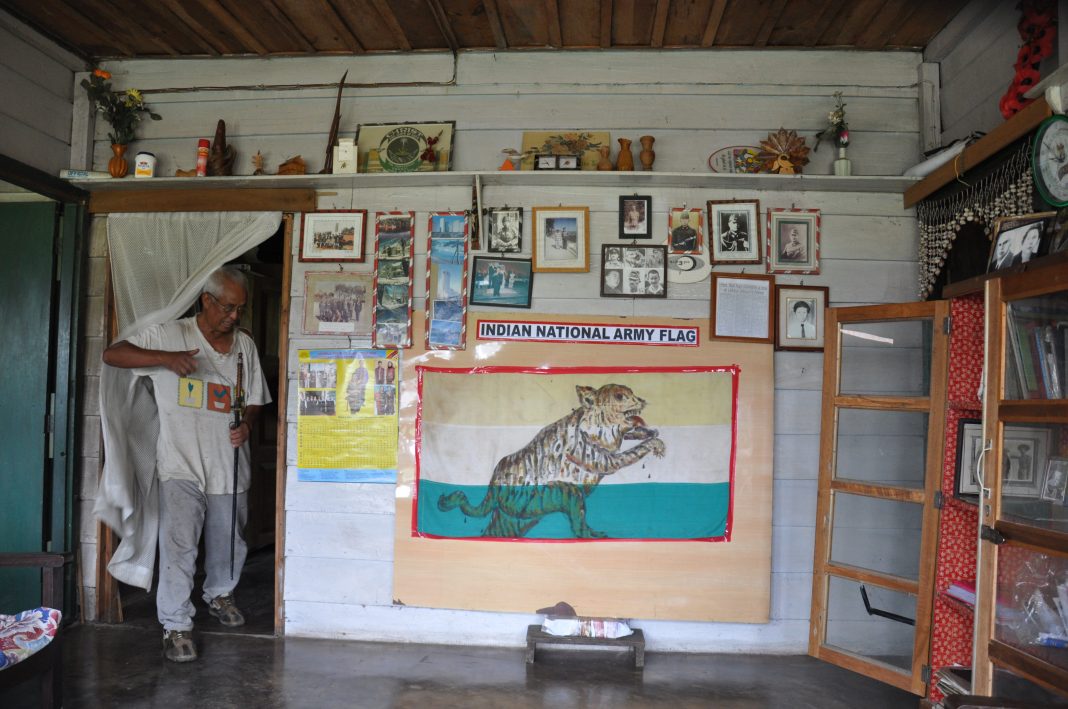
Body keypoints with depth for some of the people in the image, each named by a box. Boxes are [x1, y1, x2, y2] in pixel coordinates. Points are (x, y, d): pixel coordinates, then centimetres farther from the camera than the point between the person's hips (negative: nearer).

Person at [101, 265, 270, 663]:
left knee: (227, 542, 16)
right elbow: (112, 354, -9)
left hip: (229, 464, 4)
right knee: (178, 544, -9)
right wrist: (166, 357, -24)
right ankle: (176, 626, 4)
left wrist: (247, 425, -11)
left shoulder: (245, 345, 7)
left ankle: (219, 595, 42)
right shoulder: (169, 335, -4)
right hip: (181, 465, -4)